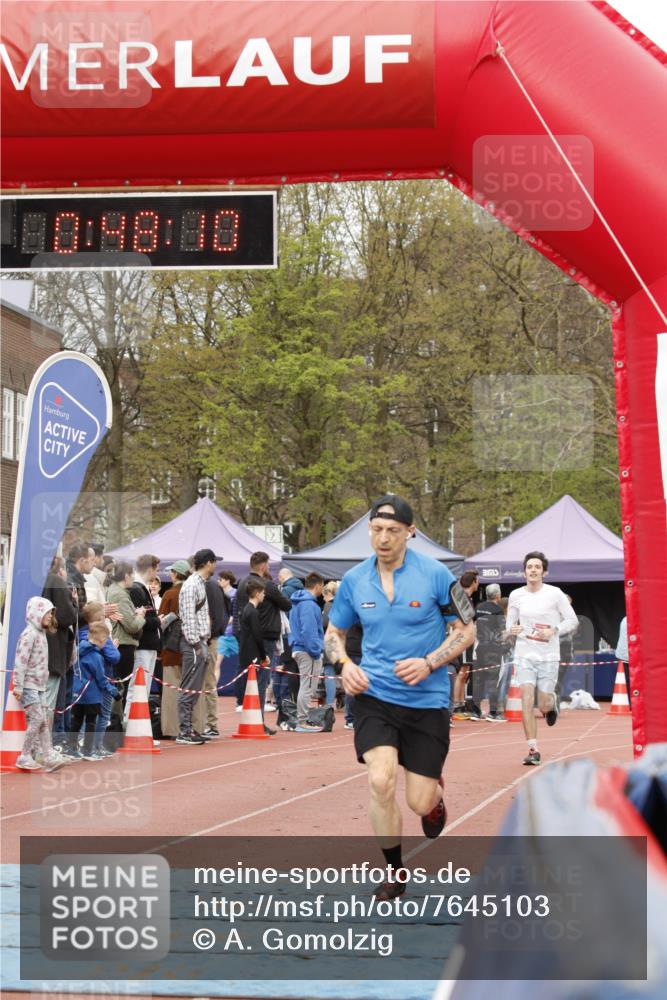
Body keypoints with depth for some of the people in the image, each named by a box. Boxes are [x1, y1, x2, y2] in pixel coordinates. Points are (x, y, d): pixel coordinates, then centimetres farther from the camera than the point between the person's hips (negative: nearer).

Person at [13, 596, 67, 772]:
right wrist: (18, 686, -20)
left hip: (39, 685, 9)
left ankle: (49, 756, 3)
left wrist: (43, 680, 14)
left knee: (44, 721, 4)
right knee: (37, 719, -11)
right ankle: (24, 757, -5)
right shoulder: (29, 633, -13)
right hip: (28, 685, -9)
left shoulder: (41, 633, 15)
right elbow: (20, 661, -18)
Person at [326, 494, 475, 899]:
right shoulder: (354, 580, 1)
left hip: (427, 700, -1)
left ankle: (436, 791, 40)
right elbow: (334, 633, 15)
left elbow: (467, 629, -2)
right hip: (375, 695, 1)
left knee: (420, 803, -1)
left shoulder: (435, 574, -8)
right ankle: (395, 872, 3)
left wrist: (429, 663, -16)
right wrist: (345, 664, -7)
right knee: (381, 780, -19)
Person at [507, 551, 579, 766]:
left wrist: (553, 631, -15)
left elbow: (572, 620, 1)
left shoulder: (555, 594, -4)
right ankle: (533, 750, -7)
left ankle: (552, 702, 39)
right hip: (524, 654, 2)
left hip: (548, 655, -1)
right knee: (527, 701, -13)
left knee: (544, 706, 0)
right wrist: (512, 629, -8)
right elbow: (510, 621, 15)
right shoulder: (516, 595, 4)